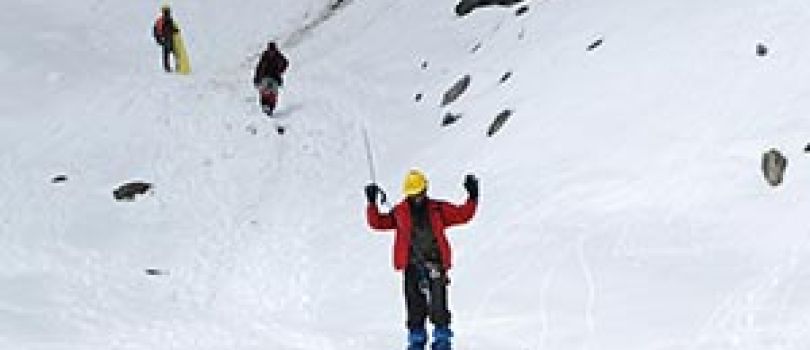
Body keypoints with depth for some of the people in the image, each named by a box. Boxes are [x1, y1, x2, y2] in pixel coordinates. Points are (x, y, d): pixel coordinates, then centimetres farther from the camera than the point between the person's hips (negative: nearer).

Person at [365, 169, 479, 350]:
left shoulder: (438, 209, 8)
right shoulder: (400, 212, 10)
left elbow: (462, 214, 7)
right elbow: (378, 222, 8)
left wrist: (472, 197, -5)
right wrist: (372, 203, -4)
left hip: (435, 263, -1)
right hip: (412, 265, 1)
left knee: (438, 305, -6)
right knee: (415, 308, 4)